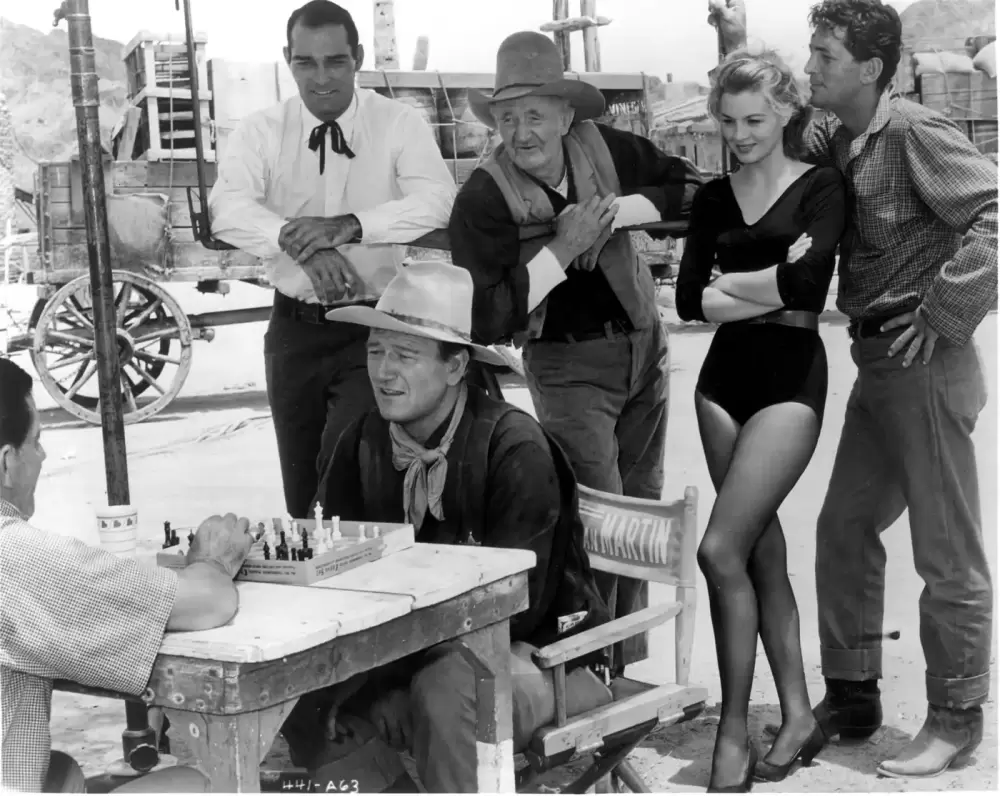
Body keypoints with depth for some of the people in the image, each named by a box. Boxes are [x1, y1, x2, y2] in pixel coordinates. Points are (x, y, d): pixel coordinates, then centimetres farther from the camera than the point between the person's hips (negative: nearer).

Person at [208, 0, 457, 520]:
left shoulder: (399, 124, -5)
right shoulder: (260, 132, -2)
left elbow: (438, 200, -21)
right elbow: (228, 209, -19)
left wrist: (348, 225, -35)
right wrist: (300, 244, -37)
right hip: (295, 327, 3)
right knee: (301, 492, 13)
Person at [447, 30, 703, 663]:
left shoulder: (603, 147, -8)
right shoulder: (482, 200, -19)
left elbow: (696, 190, -1)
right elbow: (486, 320, -23)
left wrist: (620, 209, -16)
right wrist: (562, 249, -26)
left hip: (645, 346, 5)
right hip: (568, 365, -5)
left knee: (643, 506, 13)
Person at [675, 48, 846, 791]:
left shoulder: (820, 187, -3)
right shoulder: (713, 199, 10)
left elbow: (805, 285, -18)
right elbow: (689, 300, 0)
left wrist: (728, 283, -5)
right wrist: (770, 286, -11)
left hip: (790, 376, -5)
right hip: (725, 375, 6)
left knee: (722, 549, -13)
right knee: (763, 548, 9)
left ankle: (734, 732, -1)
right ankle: (798, 714, 21)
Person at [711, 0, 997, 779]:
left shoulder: (915, 133, -15)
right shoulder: (838, 138, 10)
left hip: (924, 364, -9)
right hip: (878, 364, 9)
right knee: (844, 527, 14)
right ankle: (851, 696, 27)